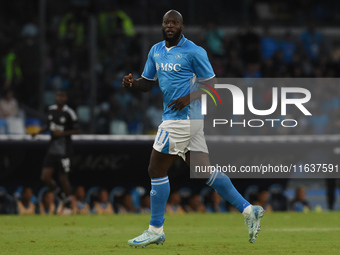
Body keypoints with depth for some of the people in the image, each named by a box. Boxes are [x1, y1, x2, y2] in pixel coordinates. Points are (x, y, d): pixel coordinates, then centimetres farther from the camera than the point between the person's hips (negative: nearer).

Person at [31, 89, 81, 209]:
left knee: (63, 178, 1)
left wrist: (62, 133, -19)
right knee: (45, 177, -2)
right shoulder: (51, 110, 7)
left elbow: (77, 130, -9)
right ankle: (59, 194, 23)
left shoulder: (69, 113, -11)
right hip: (52, 149, 6)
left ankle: (68, 202, 20)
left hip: (64, 149, -6)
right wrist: (38, 132, 8)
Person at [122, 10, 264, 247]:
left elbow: (211, 84, -6)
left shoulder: (193, 52, -9)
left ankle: (156, 230, 5)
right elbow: (147, 83, 18)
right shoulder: (156, 51, 14)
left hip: (182, 118, -8)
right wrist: (132, 83, -3)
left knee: (156, 170, -4)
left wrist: (189, 98, -21)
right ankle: (248, 209, 12)